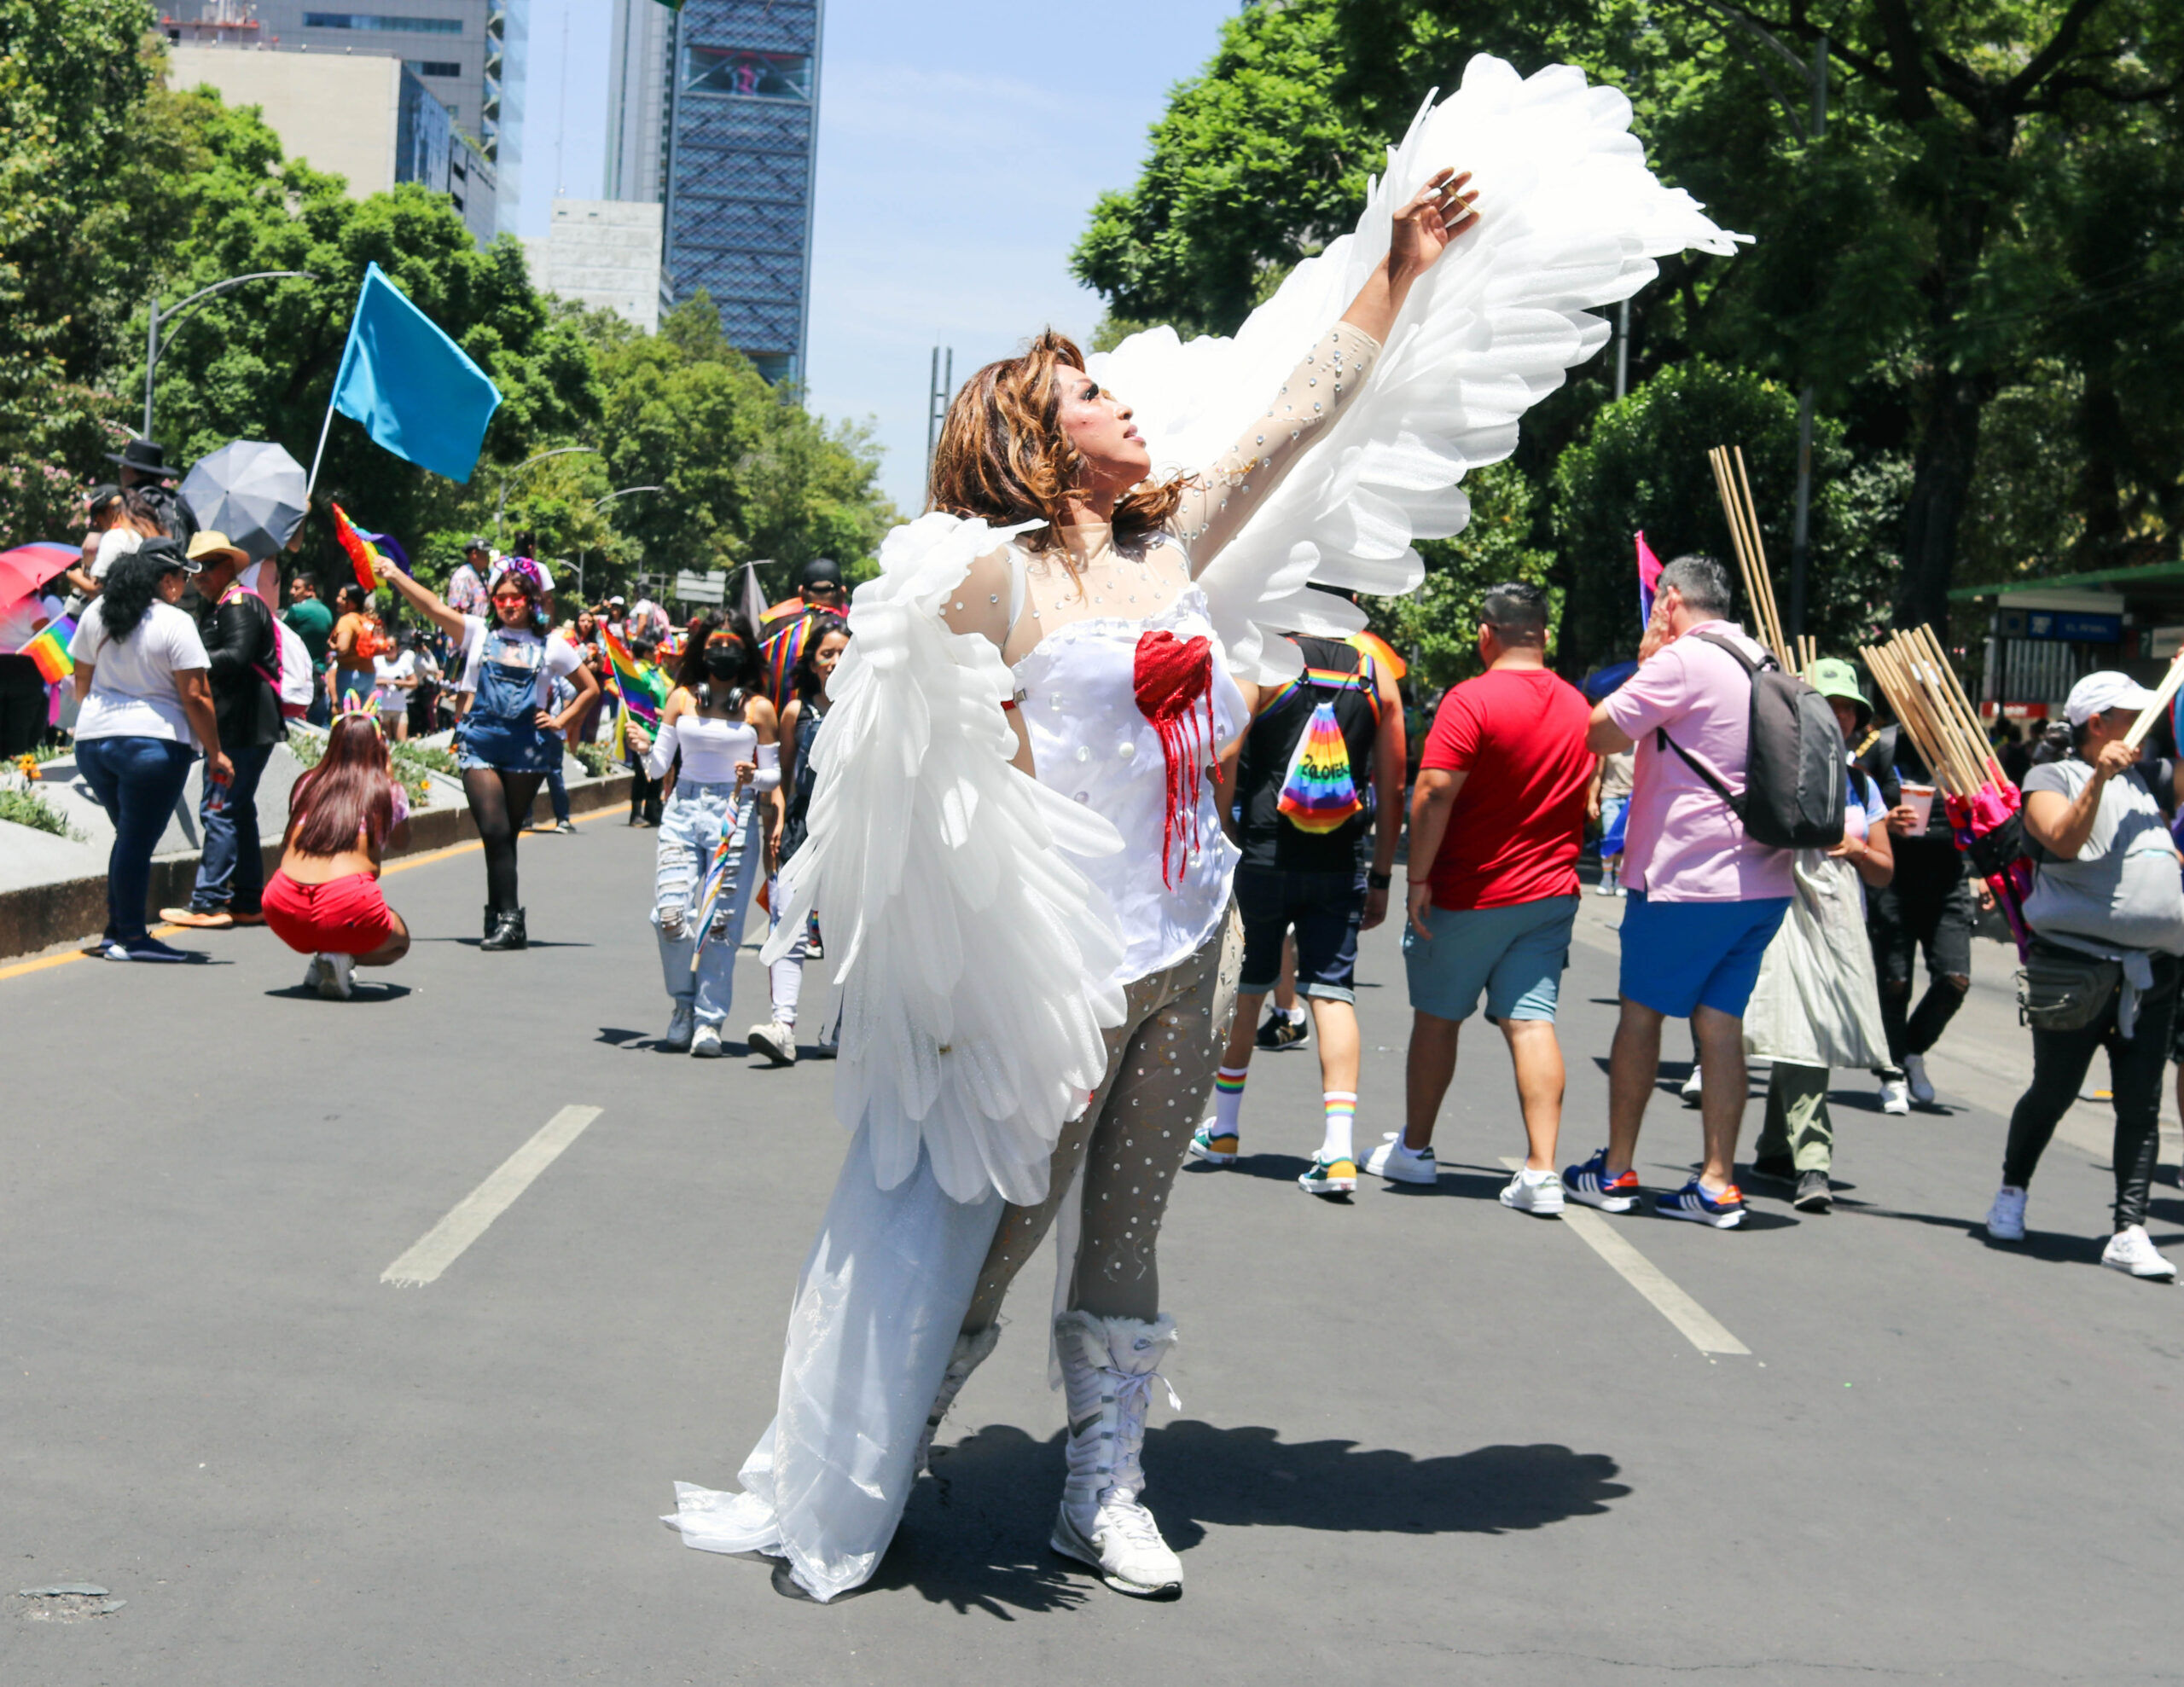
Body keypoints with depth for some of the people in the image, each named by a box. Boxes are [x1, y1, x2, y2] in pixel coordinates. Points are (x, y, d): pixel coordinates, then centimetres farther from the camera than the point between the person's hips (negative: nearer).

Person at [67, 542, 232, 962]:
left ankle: (116, 930, 22)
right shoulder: (175, 624, -11)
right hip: (155, 741, -7)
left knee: (130, 837, 19)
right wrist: (215, 754, -6)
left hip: (93, 740, 7)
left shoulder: (97, 612, 7)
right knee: (137, 841, -3)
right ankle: (131, 938, 1)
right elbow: (195, 697, -13)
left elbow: (82, 680, 15)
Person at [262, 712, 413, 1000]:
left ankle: (319, 961, 10)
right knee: (399, 941, 28)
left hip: (283, 914, 4)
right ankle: (342, 959, -3)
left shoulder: (307, 784, 18)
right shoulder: (389, 791, 12)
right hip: (348, 906, -4)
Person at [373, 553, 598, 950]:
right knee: (495, 831, -12)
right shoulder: (480, 633, 8)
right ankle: (507, 919, -10)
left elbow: (589, 688, 16)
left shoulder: (551, 647, 8)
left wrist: (559, 722, 6)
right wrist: (394, 576, -8)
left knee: (506, 834, 5)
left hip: (527, 746, 0)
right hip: (480, 742, 0)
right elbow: (432, 607, -1)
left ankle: (501, 916, 14)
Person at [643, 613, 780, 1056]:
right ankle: (683, 1004, 12)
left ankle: (709, 1022, 2)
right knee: (670, 914, -11)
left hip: (735, 814, -2)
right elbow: (659, 766, 10)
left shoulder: (758, 708, 5)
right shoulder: (682, 698, 10)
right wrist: (644, 750, -11)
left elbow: (773, 774, 9)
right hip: (683, 810, 2)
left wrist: (752, 777, -13)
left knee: (720, 923, -7)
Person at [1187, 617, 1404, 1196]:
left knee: (1246, 989, 14)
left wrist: (1233, 834, 10)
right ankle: (1339, 1151, -12)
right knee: (1333, 993, 0)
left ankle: (1223, 1131, 28)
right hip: (1340, 867, 1)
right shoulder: (1377, 676, 3)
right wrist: (1381, 878, 12)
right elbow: (1393, 790, 5)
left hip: (1265, 859, -1)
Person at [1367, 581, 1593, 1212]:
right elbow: (1586, 800, 14)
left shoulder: (1472, 700, -14)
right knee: (1531, 1021, -1)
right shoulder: (1577, 705, 5)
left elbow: (1434, 793, -19)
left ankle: (1414, 1149, 24)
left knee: (1436, 1017, 11)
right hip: (1551, 894, 5)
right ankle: (1541, 1171, -11)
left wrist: (1417, 878, -14)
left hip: (1469, 895, -4)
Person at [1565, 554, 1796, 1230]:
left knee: (1641, 1013, 6)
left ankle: (1615, 1172, 12)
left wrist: (1643, 662, 1)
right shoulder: (1764, 665, 13)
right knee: (1720, 1022, 7)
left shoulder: (1683, 661, -12)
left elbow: (1600, 733, -9)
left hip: (1686, 879, -7)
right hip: (1764, 879, 7)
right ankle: (1718, 1183, 5)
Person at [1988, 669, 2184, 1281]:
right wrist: (2099, 780, -24)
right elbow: (2064, 840, -15)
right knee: (2053, 1093, 7)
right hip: (2077, 966, -5)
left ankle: (2129, 1232, 0)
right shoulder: (2052, 778, 1)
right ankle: (2011, 1195, 29)